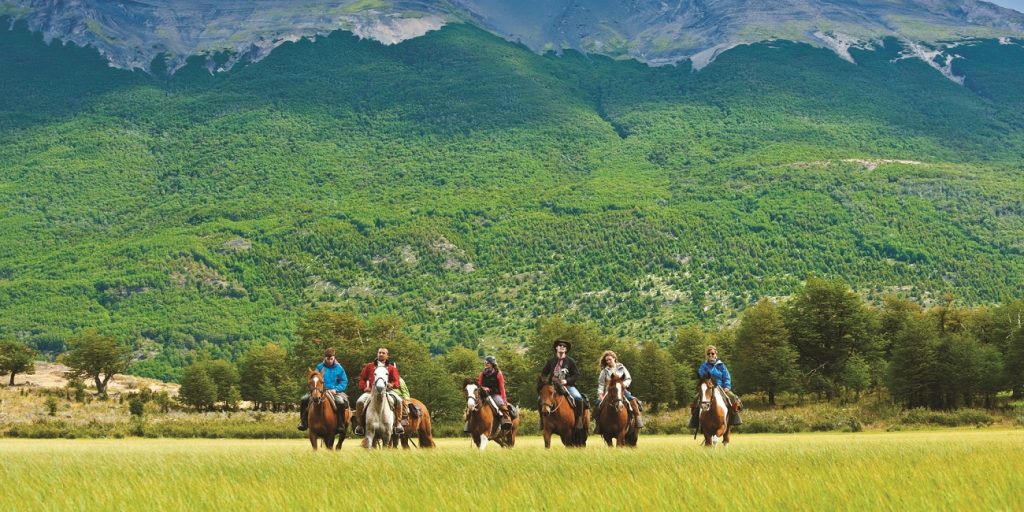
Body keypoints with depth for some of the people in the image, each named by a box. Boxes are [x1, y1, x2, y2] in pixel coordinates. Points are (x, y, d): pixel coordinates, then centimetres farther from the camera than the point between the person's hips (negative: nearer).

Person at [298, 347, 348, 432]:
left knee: (341, 402, -36)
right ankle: (303, 421, -2)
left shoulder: (339, 368, 5)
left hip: (335, 391, -2)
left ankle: (341, 424, -21)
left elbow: (344, 381, 4)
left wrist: (336, 389, -12)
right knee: (304, 399, -17)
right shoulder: (320, 367, 8)